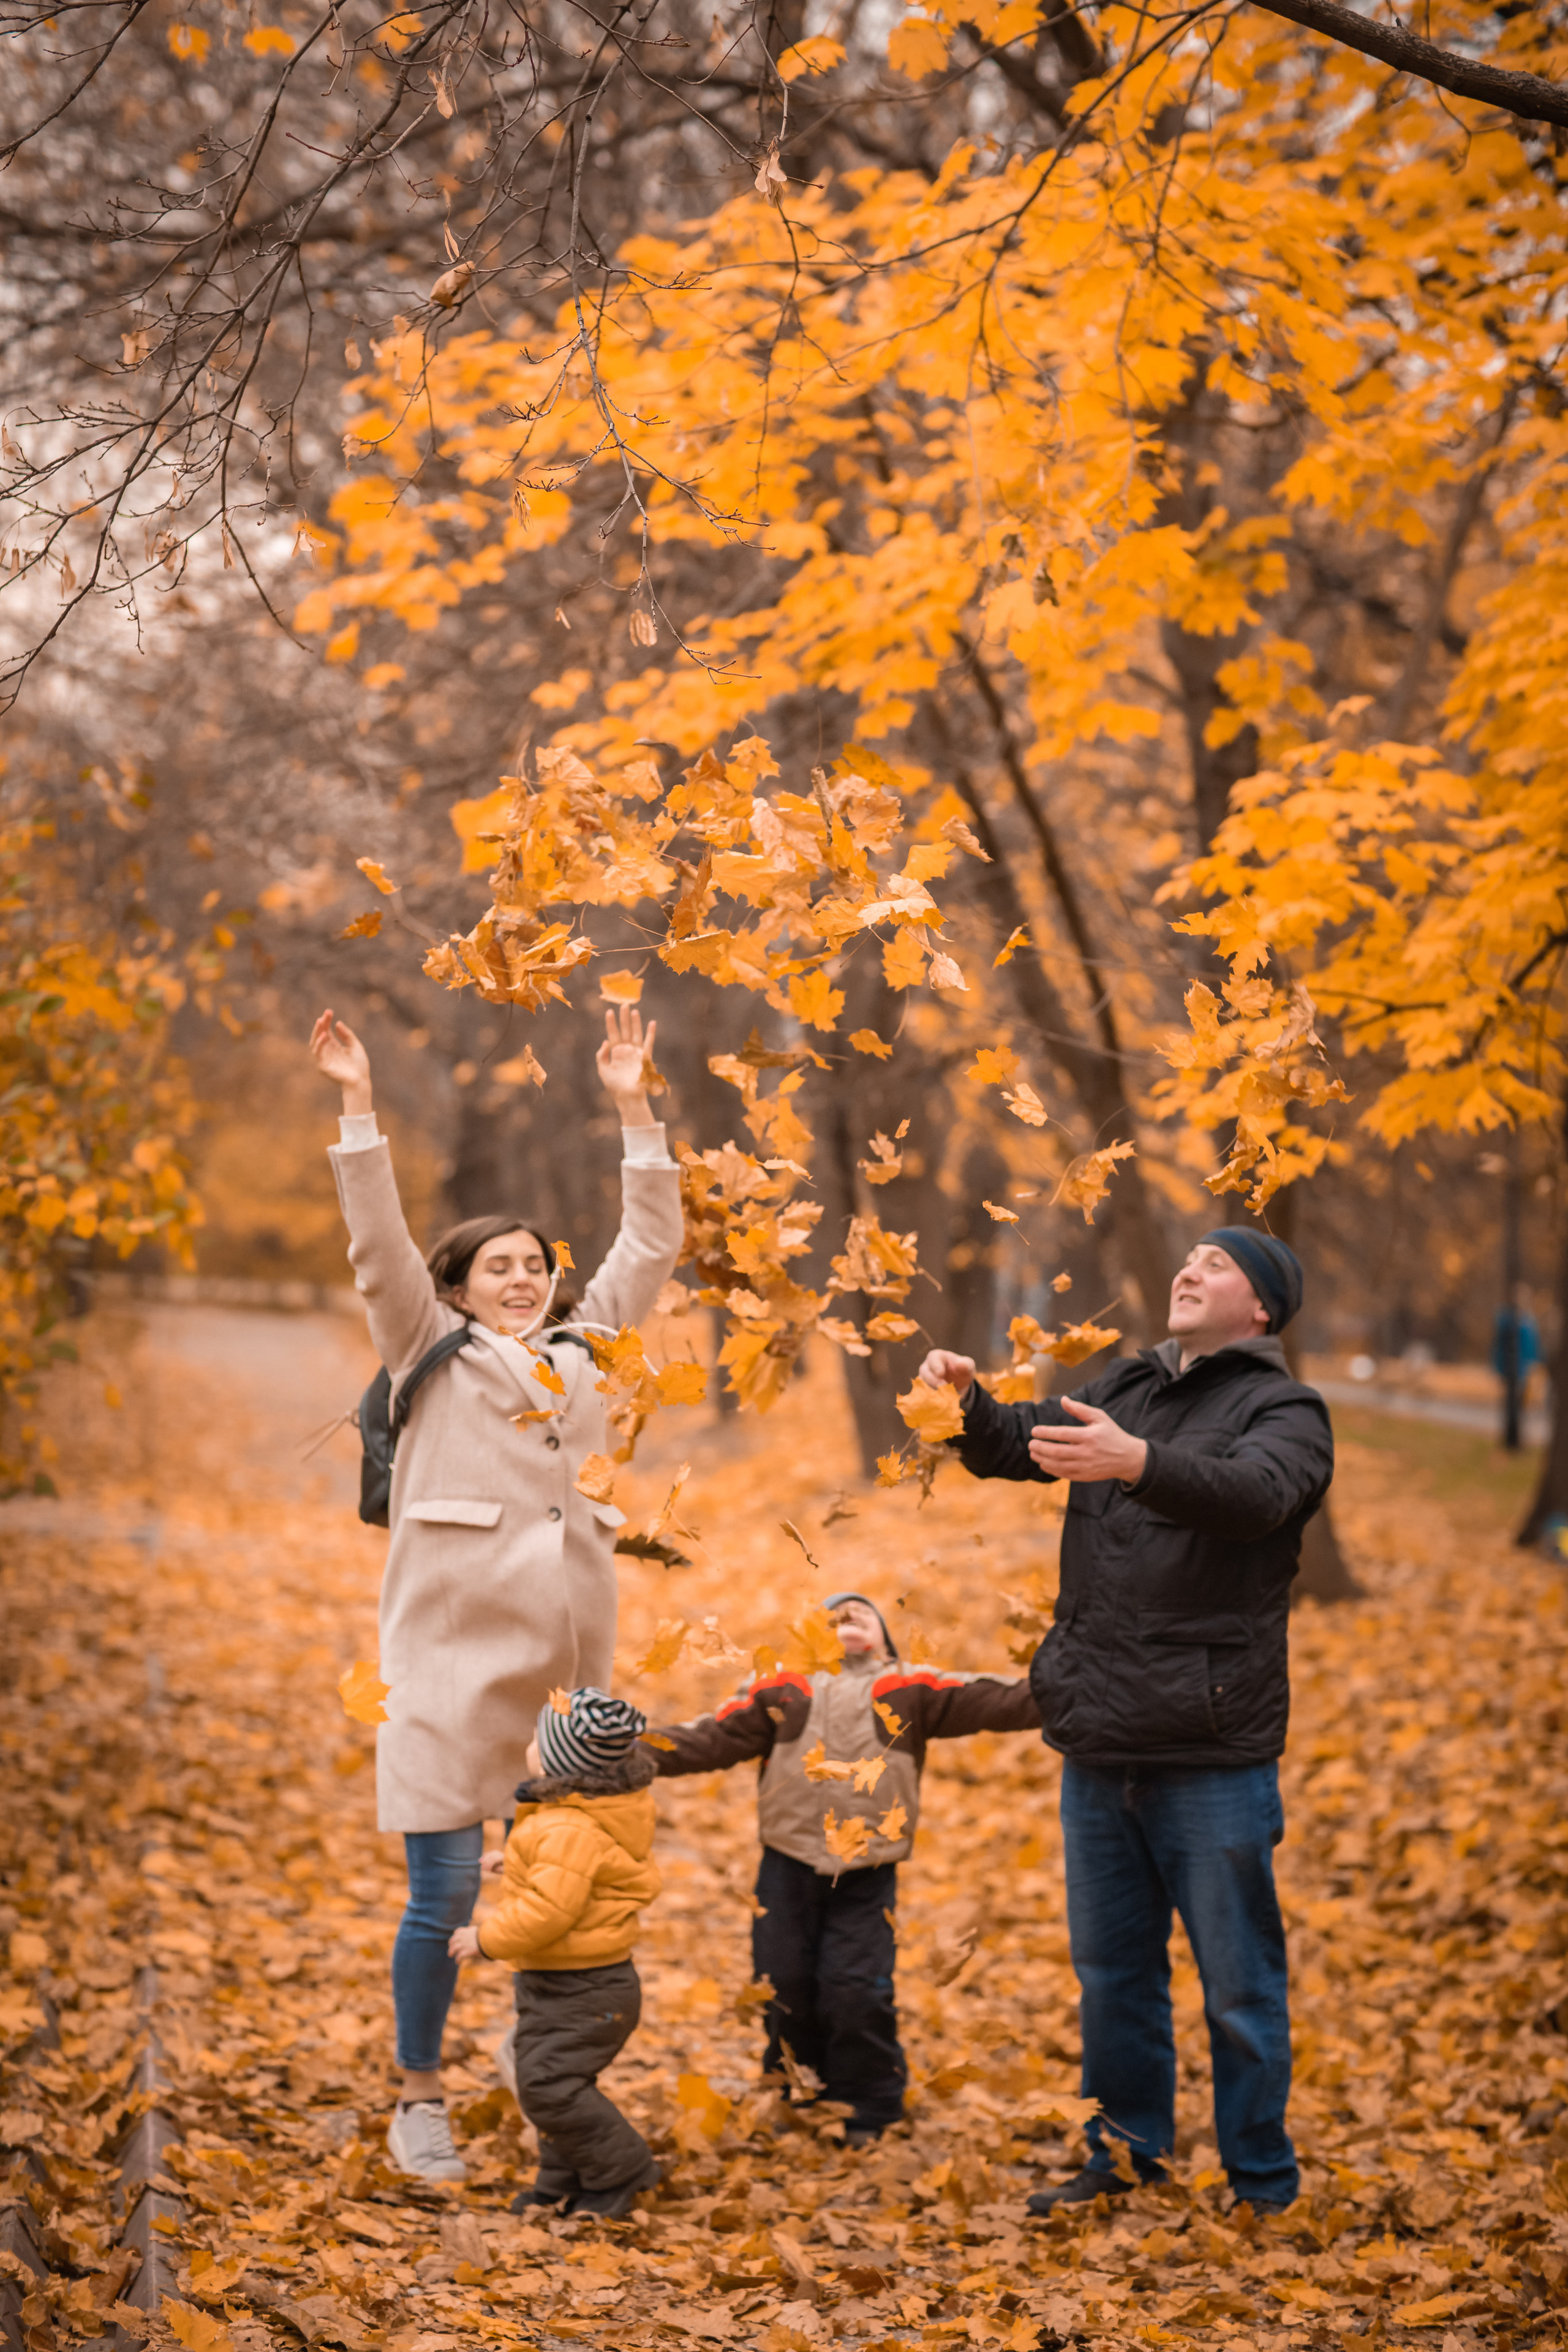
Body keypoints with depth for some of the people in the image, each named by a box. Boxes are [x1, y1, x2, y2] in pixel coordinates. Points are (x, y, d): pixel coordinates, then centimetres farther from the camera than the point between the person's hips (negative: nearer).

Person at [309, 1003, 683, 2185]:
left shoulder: (580, 1347, 17)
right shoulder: (431, 1352, 7)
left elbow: (650, 1247, 17)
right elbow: (380, 1246, -5)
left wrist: (634, 1111, 13)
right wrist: (359, 1109, -12)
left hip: (563, 1660, 4)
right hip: (456, 1655, -4)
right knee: (445, 1898, -2)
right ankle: (421, 2102, 13)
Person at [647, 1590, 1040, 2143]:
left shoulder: (910, 1690, 6)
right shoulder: (782, 1692, 10)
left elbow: (995, 1702, -3)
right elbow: (713, 1738, 3)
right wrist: (642, 1752, -9)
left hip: (867, 1875, -2)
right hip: (788, 1868, 2)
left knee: (857, 1993, -4)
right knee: (783, 1985, 7)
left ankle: (870, 2112, 18)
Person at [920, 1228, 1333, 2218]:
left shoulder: (1284, 1409, -6)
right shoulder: (1124, 1389, 15)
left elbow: (1256, 1492, -27)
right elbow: (1013, 1446, 12)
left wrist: (1139, 1463, -44)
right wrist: (968, 1400, -11)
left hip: (1213, 1751, -6)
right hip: (1100, 1745, 6)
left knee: (1239, 1979, 3)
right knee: (1112, 1968, 17)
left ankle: (1263, 2186, 17)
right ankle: (1128, 2151, 32)